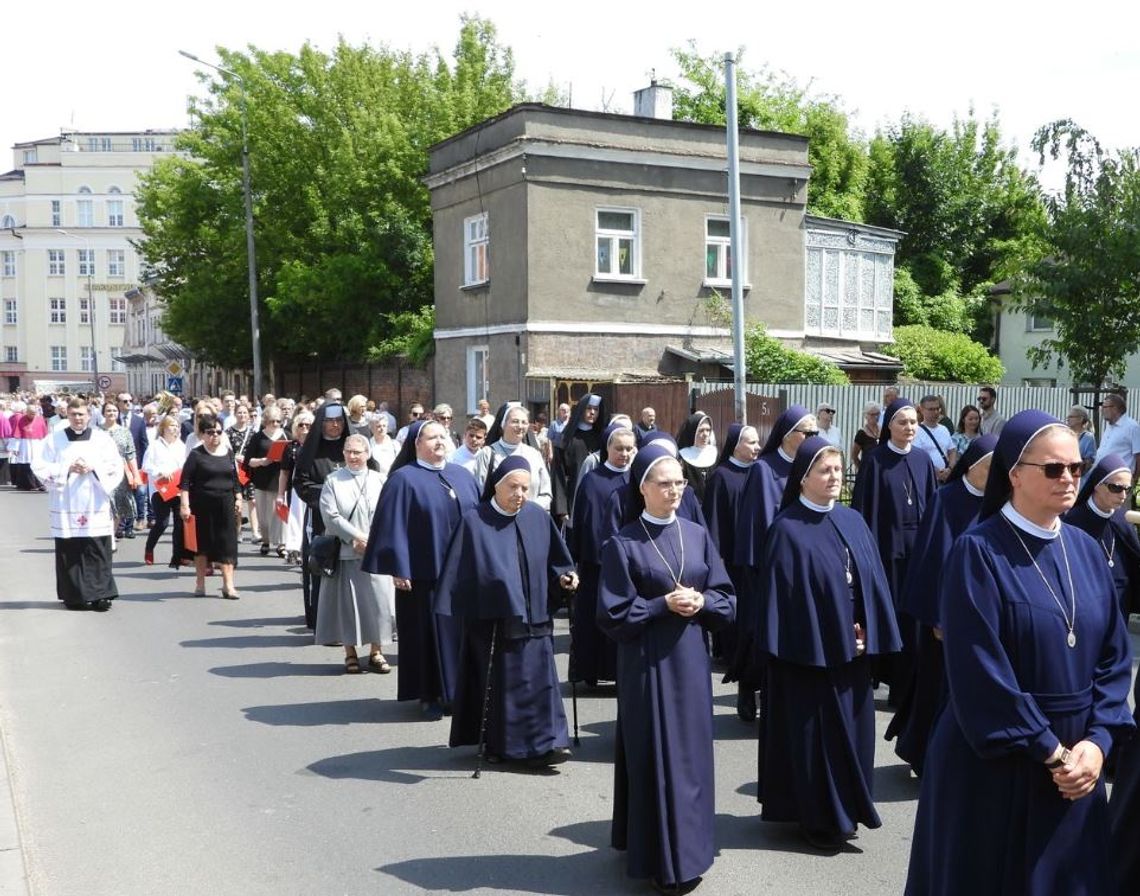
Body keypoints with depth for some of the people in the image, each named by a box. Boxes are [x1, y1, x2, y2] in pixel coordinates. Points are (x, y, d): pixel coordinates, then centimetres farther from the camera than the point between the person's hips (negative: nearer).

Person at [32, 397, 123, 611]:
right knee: (70, 553, 0)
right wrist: (67, 469, -10)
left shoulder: (102, 438, 7)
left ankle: (100, 595, -1)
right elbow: (40, 467, 1)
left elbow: (116, 467, 3)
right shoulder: (54, 440, 7)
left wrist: (93, 468, -11)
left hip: (95, 506, 0)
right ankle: (74, 596, 8)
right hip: (66, 508, 0)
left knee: (98, 553, -4)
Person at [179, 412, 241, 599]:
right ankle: (200, 584, 18)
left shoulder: (228, 452, 9)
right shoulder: (196, 455, -4)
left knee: (227, 542, -1)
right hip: (202, 505, -3)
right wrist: (185, 505, -16)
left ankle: (228, 585, 1)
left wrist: (238, 498, 9)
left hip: (225, 504, 3)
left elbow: (235, 479, 16)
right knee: (202, 543, 6)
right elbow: (185, 482, -9)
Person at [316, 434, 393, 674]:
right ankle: (350, 653, 11)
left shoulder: (379, 480, 8)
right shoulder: (333, 480, 4)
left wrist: (371, 541, -10)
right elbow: (330, 515, -5)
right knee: (347, 600, 1)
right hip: (345, 552, -1)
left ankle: (376, 652, 9)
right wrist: (356, 537, -11)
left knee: (376, 599, -1)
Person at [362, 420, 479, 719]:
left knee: (461, 629, 9)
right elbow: (394, 526, -10)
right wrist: (399, 568, -15)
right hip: (425, 571, -5)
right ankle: (429, 694, 14)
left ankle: (458, 690, 21)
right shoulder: (404, 479, -5)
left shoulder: (463, 476, 11)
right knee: (429, 631, 3)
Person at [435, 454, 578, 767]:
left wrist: (563, 575, -5)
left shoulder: (539, 518, 2)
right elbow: (461, 571, -10)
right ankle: (496, 744, 18)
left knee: (538, 679, 2)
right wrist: (460, 612, -15)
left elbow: (553, 559, 12)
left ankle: (542, 744, 10)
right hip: (492, 616, -3)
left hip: (533, 615, 3)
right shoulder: (474, 521, -10)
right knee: (497, 682, 6)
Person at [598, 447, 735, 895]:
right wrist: (664, 605, -17)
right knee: (654, 756, 2)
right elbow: (613, 613, -9)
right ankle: (661, 857, 14)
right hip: (647, 663, -4)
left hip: (691, 660, 4)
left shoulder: (698, 536, 6)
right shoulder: (623, 544, -7)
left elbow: (726, 598, 8)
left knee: (690, 753, 11)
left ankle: (686, 848, 27)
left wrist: (701, 602, -12)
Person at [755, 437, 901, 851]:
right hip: (809, 650, -6)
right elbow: (778, 593, -12)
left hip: (851, 646, 6)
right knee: (814, 731, 3)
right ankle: (818, 817, 16)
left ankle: (844, 809, 27)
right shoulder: (787, 529, -10)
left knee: (851, 727, 12)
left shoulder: (853, 521, 7)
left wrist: (867, 632, -4)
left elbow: (871, 580, 7)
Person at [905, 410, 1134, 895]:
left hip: (1075, 760, 5)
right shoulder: (978, 552, -14)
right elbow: (979, 671, -18)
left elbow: (1113, 656, 4)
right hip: (994, 762, -5)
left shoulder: (1086, 551, 5)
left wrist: (1098, 740, -9)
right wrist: (1048, 748, -15)